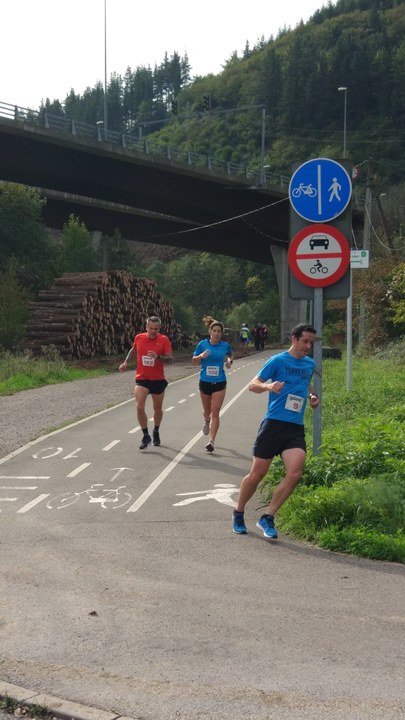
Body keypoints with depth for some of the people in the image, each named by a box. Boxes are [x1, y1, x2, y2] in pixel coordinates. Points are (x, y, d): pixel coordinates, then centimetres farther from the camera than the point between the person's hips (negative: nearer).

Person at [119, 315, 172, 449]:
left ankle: (156, 432, 39)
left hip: (158, 379, 0)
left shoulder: (164, 340, -8)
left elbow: (170, 358, -13)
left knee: (158, 409, 14)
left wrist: (158, 357, -30)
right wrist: (126, 362, 10)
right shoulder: (139, 338, -2)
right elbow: (133, 350, 19)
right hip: (141, 379, 1)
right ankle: (146, 436, -2)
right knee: (139, 407, -15)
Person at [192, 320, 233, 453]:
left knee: (215, 412, -9)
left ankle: (211, 441, -9)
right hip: (205, 382, 1)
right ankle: (207, 422, 54)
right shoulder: (203, 344, -4)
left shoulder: (225, 345, -3)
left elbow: (230, 354, 20)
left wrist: (229, 361, -2)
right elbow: (193, 361, 2)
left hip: (219, 382, -1)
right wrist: (201, 356, -18)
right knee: (207, 411, 18)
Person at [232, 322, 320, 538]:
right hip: (274, 424, -4)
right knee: (257, 474, 1)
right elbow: (253, 385, -4)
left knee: (295, 472, -16)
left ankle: (267, 518, -4)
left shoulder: (310, 364, 14)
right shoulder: (278, 361, -3)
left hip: (296, 429, 4)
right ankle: (238, 514, 25)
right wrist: (268, 386, -24)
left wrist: (312, 396, 15)